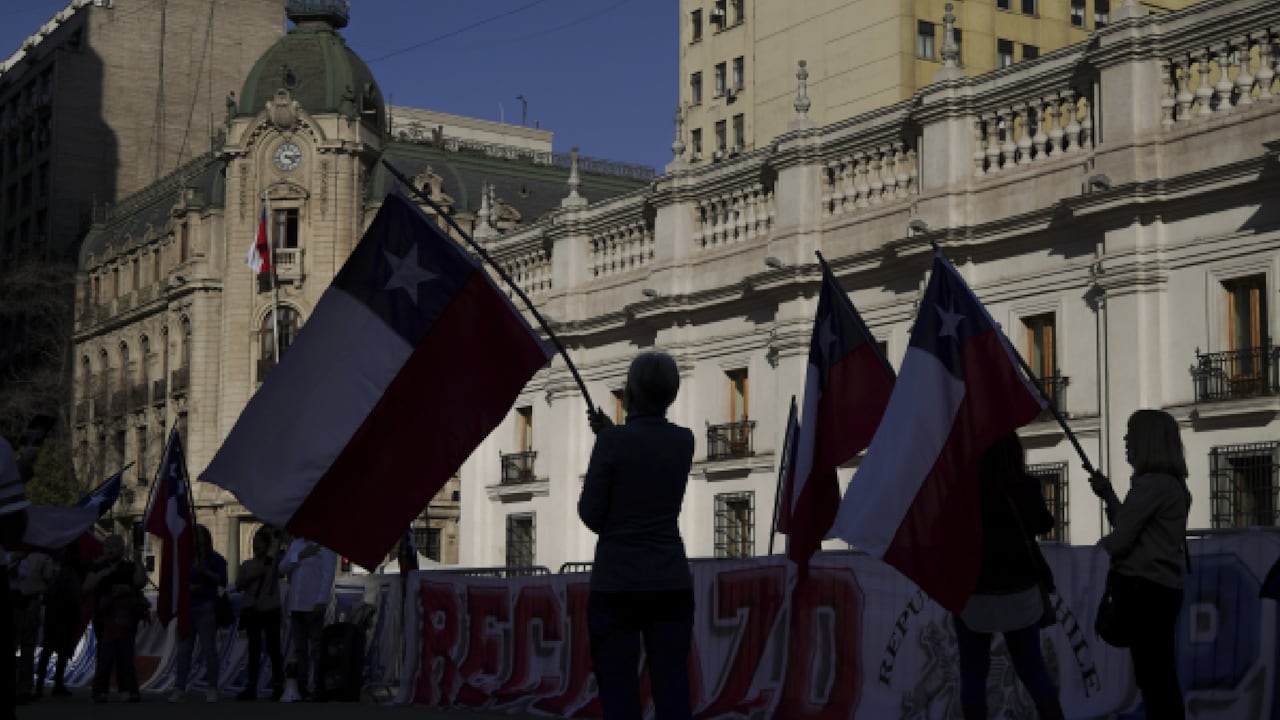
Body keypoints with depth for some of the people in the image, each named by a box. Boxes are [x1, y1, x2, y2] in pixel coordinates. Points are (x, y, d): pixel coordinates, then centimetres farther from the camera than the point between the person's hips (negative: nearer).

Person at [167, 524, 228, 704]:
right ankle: (179, 687, 7)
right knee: (183, 649, 3)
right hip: (187, 607, 3)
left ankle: (212, 689, -2)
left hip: (207, 608, -3)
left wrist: (204, 571, -17)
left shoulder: (216, 558, 3)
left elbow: (222, 581, -6)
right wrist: (188, 587, -9)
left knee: (208, 648, -5)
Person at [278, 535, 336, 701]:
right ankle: (301, 685, 13)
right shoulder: (295, 544, 15)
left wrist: (322, 601, -18)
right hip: (295, 605, 7)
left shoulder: (325, 546, -3)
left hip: (314, 605, -6)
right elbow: (282, 568, 7)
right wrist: (300, 556, -9)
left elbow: (328, 574, -10)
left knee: (315, 647, -7)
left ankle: (316, 686, -8)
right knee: (299, 648, 9)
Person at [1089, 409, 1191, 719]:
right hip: (1159, 589, 10)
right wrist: (1108, 494, 13)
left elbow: (1121, 538, -16)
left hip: (1145, 590, -10)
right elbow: (1132, 527, 21)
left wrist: (1102, 546, 4)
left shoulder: (1151, 484, -16)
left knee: (1153, 676, -7)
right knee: (1161, 675, 13)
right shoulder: (1171, 483, 16)